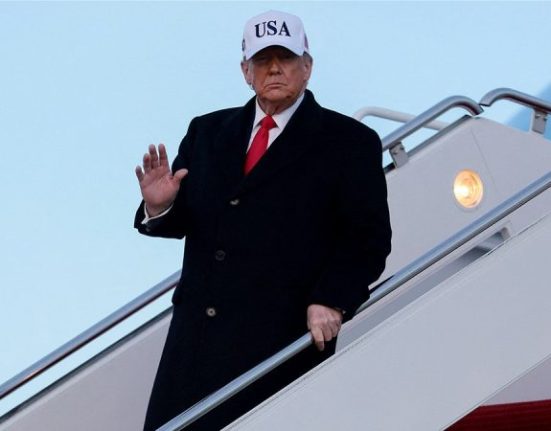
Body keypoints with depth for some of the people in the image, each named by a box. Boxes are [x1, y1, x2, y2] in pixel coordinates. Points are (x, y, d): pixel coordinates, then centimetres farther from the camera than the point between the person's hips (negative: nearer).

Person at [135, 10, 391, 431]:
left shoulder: (349, 142, 2)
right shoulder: (207, 132, 15)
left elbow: (369, 238, -3)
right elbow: (184, 220, 16)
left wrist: (333, 300, -17)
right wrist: (160, 206, -7)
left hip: (285, 338, -4)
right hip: (197, 336, 4)